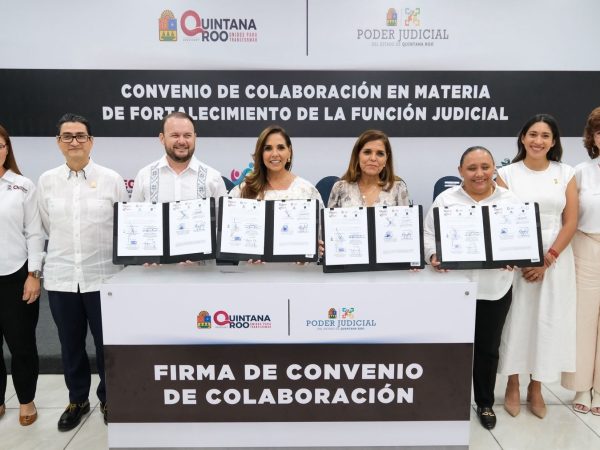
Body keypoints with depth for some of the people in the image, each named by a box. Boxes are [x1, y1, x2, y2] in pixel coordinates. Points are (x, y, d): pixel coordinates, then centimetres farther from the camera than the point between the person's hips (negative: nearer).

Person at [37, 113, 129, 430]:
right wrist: (63, 252, 13)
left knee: (106, 343, 9)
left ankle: (108, 398, 31)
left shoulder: (111, 179, -3)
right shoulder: (46, 181, 4)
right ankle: (77, 400, 36)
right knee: (70, 345, 16)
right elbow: (47, 228, 12)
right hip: (61, 276, 3)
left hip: (102, 276, -2)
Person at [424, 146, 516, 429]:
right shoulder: (446, 200, 0)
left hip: (495, 287, 2)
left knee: (488, 348, 15)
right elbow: (429, 235, -2)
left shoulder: (510, 200, 5)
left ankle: (485, 403, 34)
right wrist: (434, 257, -20)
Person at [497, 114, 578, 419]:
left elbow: (570, 223, 1)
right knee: (515, 319, 4)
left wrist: (548, 259, -10)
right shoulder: (507, 173, 0)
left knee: (548, 322, 7)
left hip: (555, 260, 2)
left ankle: (535, 389, 25)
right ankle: (512, 387, 21)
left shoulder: (565, 174, 5)